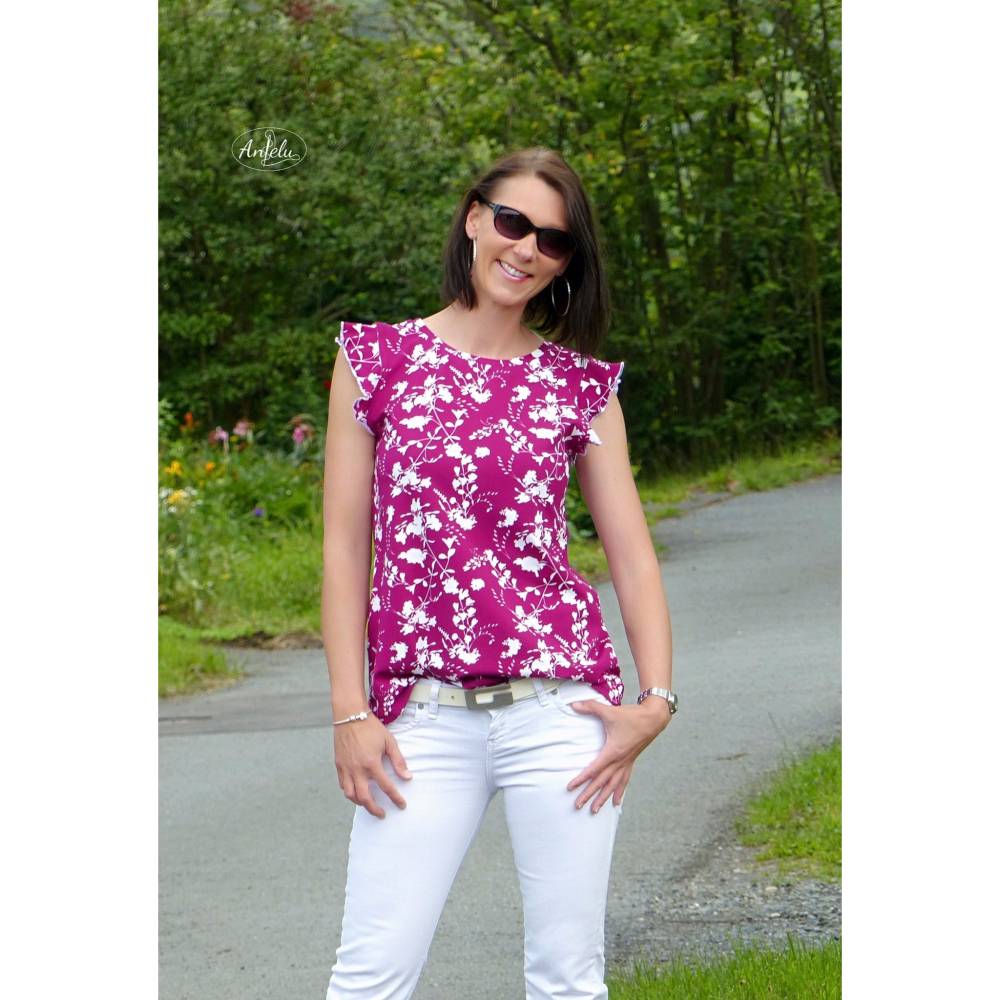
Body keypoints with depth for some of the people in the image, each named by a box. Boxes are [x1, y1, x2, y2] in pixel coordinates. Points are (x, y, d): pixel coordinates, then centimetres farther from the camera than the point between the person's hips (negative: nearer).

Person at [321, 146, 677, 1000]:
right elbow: (345, 546, 5)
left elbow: (632, 553, 9)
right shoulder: (378, 357, 6)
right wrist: (350, 712, -2)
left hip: (560, 703, 1)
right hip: (424, 712, -1)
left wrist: (656, 698, -5)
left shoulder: (582, 384, 9)